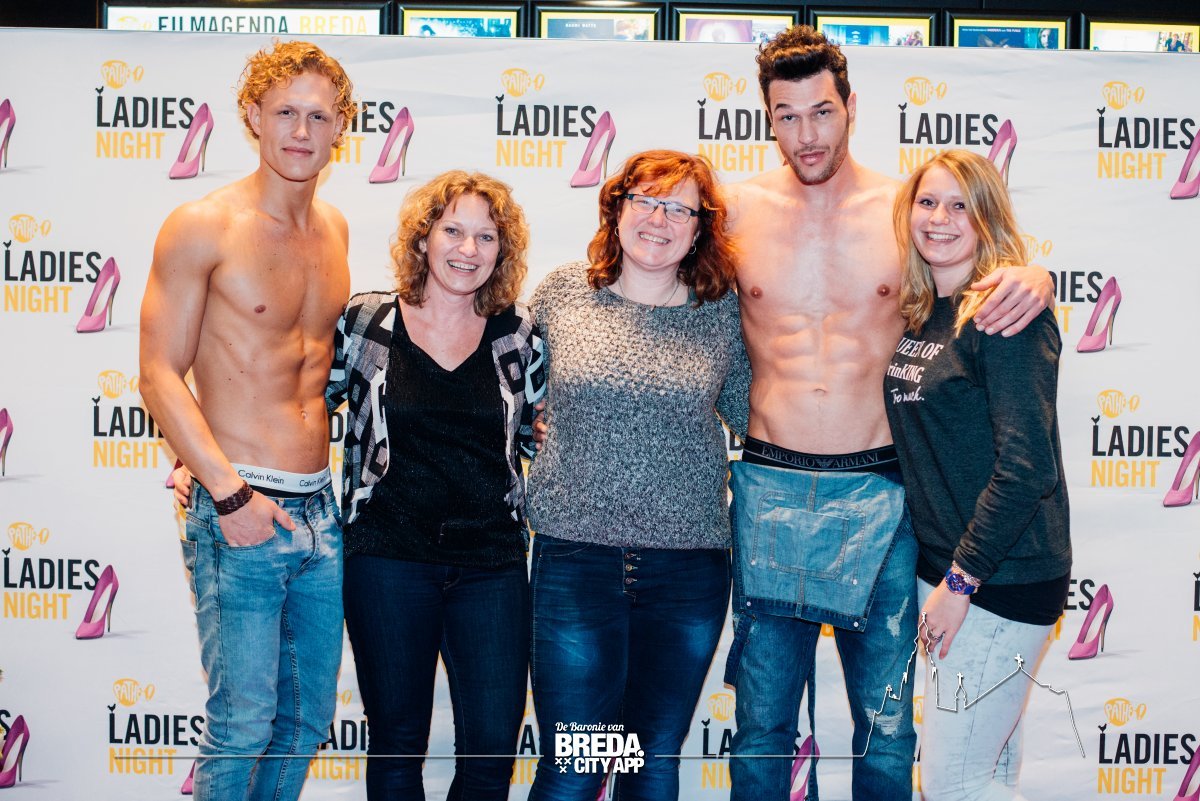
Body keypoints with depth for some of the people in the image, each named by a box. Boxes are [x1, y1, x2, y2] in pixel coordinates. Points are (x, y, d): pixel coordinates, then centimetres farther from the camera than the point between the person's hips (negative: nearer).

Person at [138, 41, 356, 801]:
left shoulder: (335, 227, 11)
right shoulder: (203, 226, -7)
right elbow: (160, 376, -10)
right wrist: (230, 493, -18)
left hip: (321, 509, 6)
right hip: (240, 509, -6)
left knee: (308, 719, 13)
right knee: (243, 724, -3)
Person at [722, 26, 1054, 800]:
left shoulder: (906, 208, 1)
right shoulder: (739, 209, 2)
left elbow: (988, 277, 12)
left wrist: (1034, 279, -11)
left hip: (878, 491, 0)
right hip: (769, 488, 0)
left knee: (886, 725, 10)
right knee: (761, 722, 10)